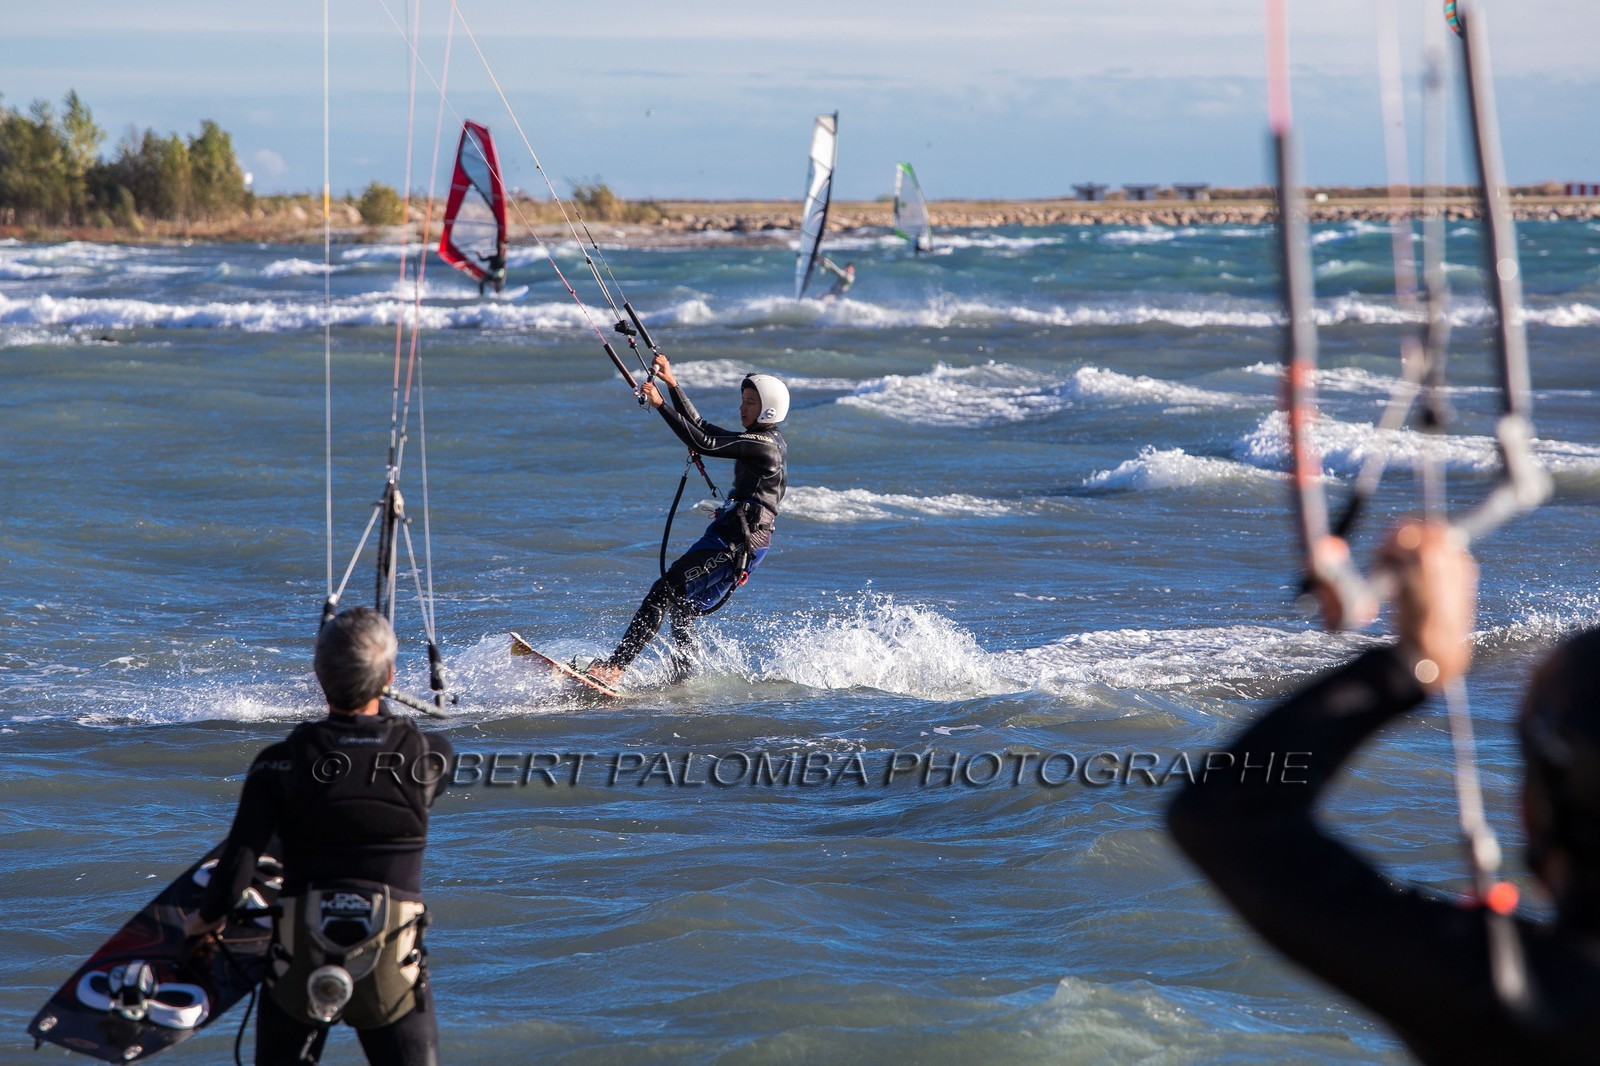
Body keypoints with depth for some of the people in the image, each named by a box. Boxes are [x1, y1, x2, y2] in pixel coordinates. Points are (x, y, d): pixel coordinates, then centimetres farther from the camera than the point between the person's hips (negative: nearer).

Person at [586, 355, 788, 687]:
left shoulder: (762, 446, -12)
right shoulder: (767, 442, 18)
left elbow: (705, 444, -19)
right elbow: (703, 427, 17)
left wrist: (661, 406, -16)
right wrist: (672, 383, 11)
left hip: (736, 541, -10)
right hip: (742, 542, 10)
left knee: (665, 591, -16)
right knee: (683, 608, 14)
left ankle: (615, 667, -22)